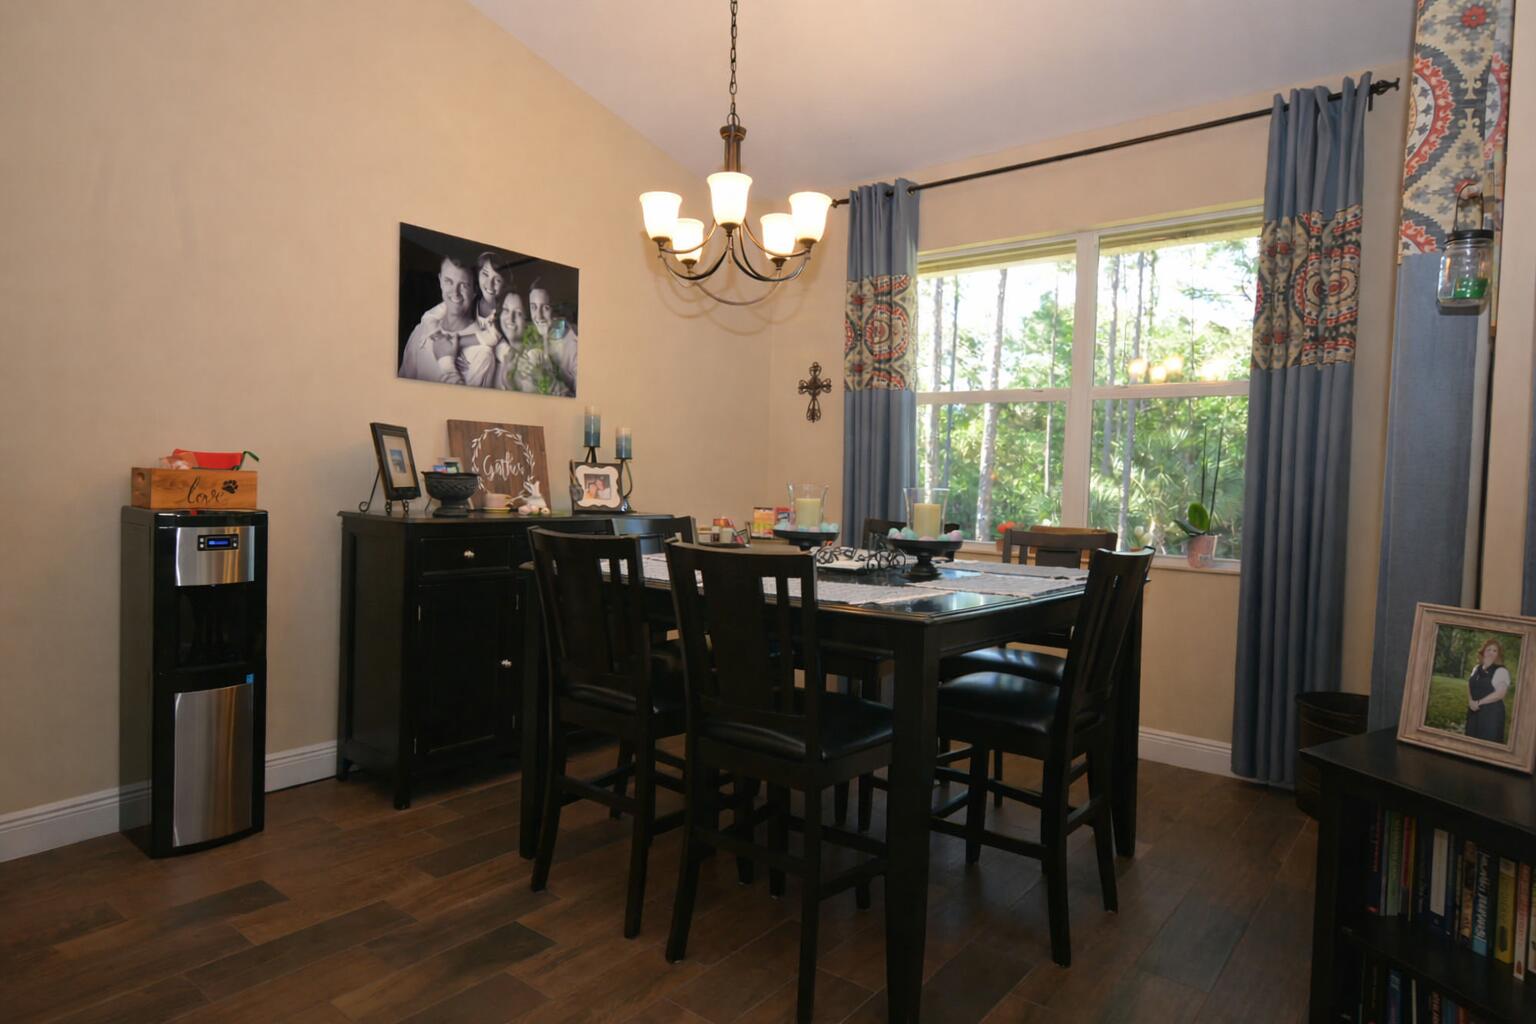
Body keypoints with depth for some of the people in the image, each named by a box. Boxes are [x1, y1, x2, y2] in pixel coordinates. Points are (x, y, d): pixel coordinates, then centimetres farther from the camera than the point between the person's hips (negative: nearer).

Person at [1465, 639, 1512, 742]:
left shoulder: (1501, 671, -7)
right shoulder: (1477, 669, 12)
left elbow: (1500, 693, -15)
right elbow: (1469, 686, 14)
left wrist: (1479, 702, -15)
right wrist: (1471, 701, -4)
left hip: (1492, 712, -6)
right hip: (1474, 710, 6)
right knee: (1471, 740, 9)